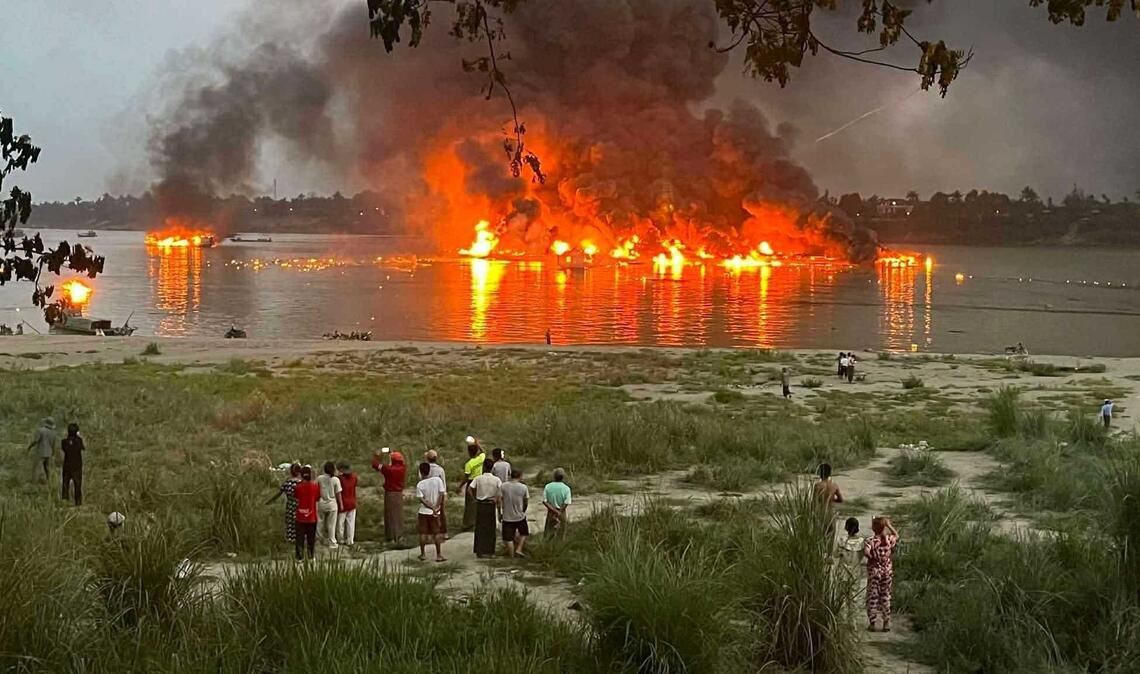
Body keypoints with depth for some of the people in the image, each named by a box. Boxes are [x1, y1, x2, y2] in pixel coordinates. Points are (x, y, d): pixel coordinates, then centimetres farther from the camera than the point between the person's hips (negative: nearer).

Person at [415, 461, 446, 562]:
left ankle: (422, 554, 16)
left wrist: (432, 508, -11)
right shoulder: (438, 480, -8)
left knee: (423, 533, 10)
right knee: (436, 533, 7)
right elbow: (441, 494, -9)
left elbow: (421, 499, -15)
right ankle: (439, 555, 7)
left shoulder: (420, 484, -11)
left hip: (423, 512, -1)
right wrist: (437, 507, -5)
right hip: (435, 512, 1)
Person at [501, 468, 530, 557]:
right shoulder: (523, 487, -9)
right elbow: (526, 502, 0)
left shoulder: (503, 486, -7)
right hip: (520, 516, 0)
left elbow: (499, 501, -3)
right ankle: (518, 549, 10)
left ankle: (511, 555, 14)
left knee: (509, 539, 9)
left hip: (507, 517, 1)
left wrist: (500, 513, 9)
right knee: (524, 533, 23)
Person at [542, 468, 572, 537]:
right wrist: (559, 512, -11)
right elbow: (566, 504, -17)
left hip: (550, 512, 1)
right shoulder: (566, 488, -12)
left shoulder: (548, 486, -7)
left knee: (548, 534, 10)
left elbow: (544, 501, -11)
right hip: (561, 513, -1)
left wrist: (554, 510, -12)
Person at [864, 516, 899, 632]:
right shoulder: (890, 539, -3)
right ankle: (886, 623, 13)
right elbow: (896, 535, 20)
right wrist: (889, 525, 16)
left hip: (874, 570, -4)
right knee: (885, 596, 13)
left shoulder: (870, 541, -15)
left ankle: (872, 623, 7)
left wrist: (872, 557, -13)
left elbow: (866, 552, -32)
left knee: (872, 597, 6)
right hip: (887, 570, 4)